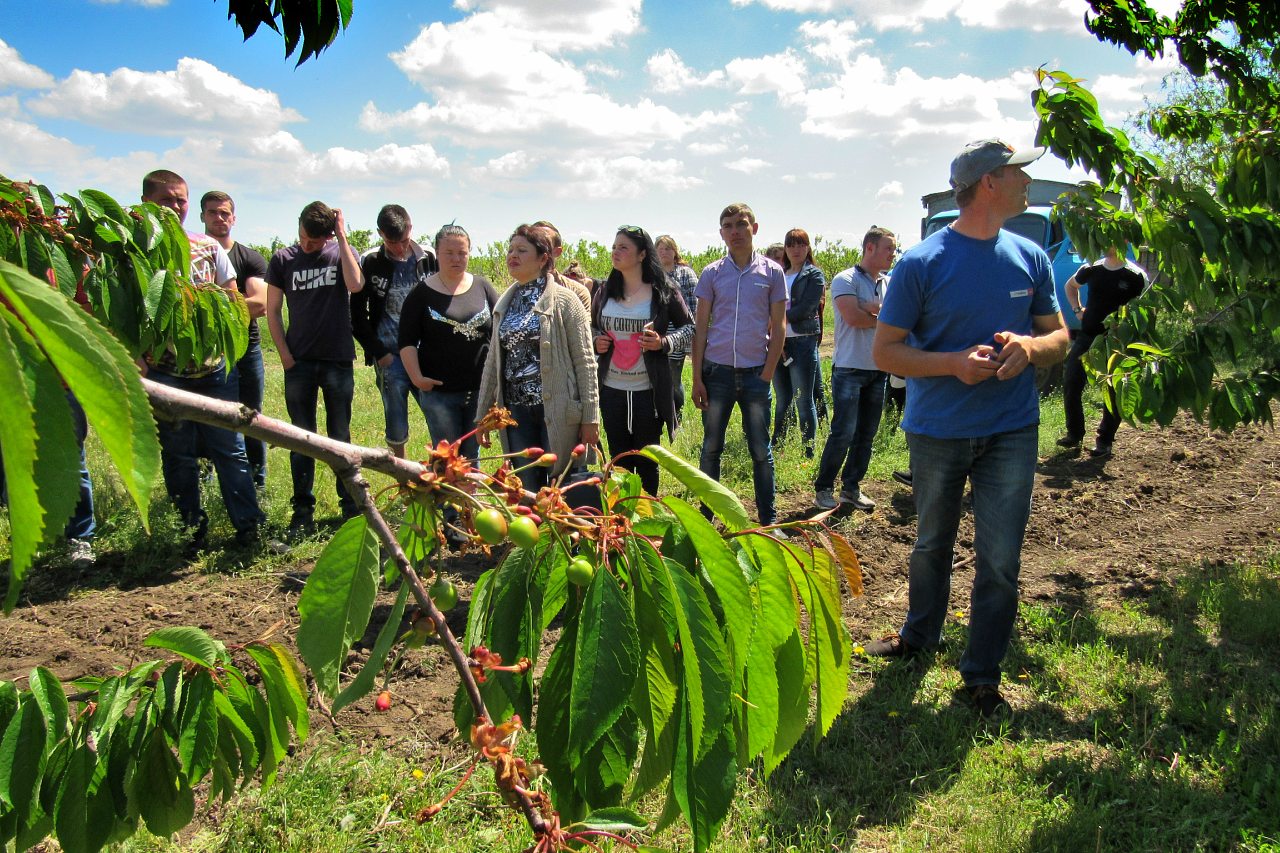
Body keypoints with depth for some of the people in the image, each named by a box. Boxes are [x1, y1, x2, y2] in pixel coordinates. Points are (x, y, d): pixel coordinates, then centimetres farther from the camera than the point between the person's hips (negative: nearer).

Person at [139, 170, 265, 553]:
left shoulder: (208, 247, 7)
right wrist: (136, 358, -14)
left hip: (215, 367, 2)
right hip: (164, 373, -1)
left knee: (230, 447, 5)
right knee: (178, 456, 7)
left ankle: (248, 524, 13)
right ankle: (194, 531, 19)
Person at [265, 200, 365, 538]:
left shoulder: (342, 252, 1)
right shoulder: (283, 259, 3)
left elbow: (355, 285, -21)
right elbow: (272, 311, 6)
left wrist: (343, 236, -16)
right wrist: (285, 355, -3)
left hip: (338, 361, -1)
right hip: (299, 362, 1)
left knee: (340, 438, 8)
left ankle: (351, 506, 18)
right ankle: (303, 512, 14)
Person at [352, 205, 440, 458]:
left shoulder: (429, 259, 2)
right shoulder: (369, 263, -1)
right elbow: (357, 316, 3)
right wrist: (380, 353, -3)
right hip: (390, 357, -1)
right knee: (397, 427, 6)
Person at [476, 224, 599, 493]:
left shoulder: (563, 301, -6)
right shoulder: (505, 304, 11)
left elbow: (585, 361, -8)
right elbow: (493, 360, 16)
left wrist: (590, 418, -11)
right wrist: (482, 414, 14)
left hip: (557, 410, -5)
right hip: (517, 409, 5)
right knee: (527, 491, 9)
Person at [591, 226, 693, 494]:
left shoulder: (663, 291, -6)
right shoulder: (605, 291, 5)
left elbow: (688, 326, 3)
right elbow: (592, 327, 19)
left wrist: (664, 342, -15)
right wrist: (596, 342, -4)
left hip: (648, 390, -3)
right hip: (612, 389, 3)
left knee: (647, 461, 9)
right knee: (619, 459, 13)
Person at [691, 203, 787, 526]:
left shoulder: (772, 272, 2)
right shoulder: (711, 273, 4)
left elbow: (778, 327, 2)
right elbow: (700, 327, 4)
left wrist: (767, 375, -5)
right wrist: (697, 378, -1)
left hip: (755, 374, -1)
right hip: (717, 372, 1)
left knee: (761, 451, 6)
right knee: (711, 448, 9)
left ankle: (768, 521, 16)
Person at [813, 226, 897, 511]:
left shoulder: (889, 285, 13)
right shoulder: (846, 280, -7)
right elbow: (853, 317, -19)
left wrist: (874, 308, -13)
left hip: (879, 370, 7)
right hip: (850, 369, -7)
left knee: (866, 434, 9)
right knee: (844, 433, -9)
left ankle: (851, 488, 19)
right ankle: (823, 488, 4)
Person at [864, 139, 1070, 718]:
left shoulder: (1030, 258, 3)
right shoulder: (921, 263, -9)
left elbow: (1059, 336, 11)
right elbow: (884, 351, -9)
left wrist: (1029, 346, -13)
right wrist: (955, 362, -23)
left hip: (1011, 431, 2)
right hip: (937, 429, -2)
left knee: (1001, 558, 2)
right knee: (932, 544, 17)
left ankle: (982, 674, 20)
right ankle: (920, 635, 42)